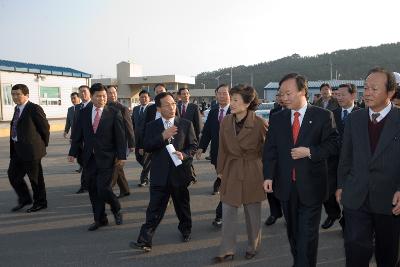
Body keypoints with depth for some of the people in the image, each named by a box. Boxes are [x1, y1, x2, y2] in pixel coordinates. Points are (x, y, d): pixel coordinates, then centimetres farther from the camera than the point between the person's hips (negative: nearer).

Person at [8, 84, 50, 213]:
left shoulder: (34, 109, -14)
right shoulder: (17, 109, 13)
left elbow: (45, 127, -11)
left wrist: (43, 145, -2)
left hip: (30, 149, -8)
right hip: (17, 149, 8)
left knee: (35, 177, 4)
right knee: (13, 174, 12)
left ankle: (40, 202, 22)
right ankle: (25, 199, 31)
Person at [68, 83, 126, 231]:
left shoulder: (114, 113, -4)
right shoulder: (83, 113, 6)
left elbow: (120, 136, -5)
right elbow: (77, 134, 8)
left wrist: (121, 156, -8)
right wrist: (73, 153, 5)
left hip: (106, 158, -4)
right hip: (89, 158, 4)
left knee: (103, 188, -10)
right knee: (93, 190, 9)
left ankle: (116, 209, 19)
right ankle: (100, 219, 23)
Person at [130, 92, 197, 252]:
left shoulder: (186, 124, 1)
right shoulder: (152, 126, 4)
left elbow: (193, 145, 3)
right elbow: (147, 147, -6)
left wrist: (184, 154, -17)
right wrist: (163, 136, -19)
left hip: (180, 173, 1)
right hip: (160, 175, 0)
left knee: (182, 205, 18)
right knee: (154, 210, -1)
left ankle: (185, 230, 41)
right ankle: (145, 240, 2)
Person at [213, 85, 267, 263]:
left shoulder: (259, 123, -16)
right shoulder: (225, 122, -3)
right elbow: (223, 149, 7)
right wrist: (221, 170, 11)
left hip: (252, 172, -3)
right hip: (231, 171, 3)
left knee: (253, 212, 12)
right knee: (228, 211, 5)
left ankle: (253, 247, 34)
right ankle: (227, 251, 20)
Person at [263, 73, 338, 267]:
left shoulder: (323, 116, -4)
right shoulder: (277, 118, 5)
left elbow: (333, 145, -5)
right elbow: (270, 149, 3)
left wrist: (309, 152, -19)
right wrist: (268, 176, -7)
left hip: (311, 186, -3)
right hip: (286, 186, 4)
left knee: (307, 234, 2)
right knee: (292, 231, 17)